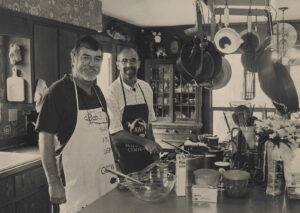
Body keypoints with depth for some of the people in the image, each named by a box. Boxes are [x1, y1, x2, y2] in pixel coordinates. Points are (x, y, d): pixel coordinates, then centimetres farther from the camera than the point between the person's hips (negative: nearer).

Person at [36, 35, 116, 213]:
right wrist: (54, 183, -17)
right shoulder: (59, 91, -12)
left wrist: (115, 169, 14)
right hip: (76, 183, -7)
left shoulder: (98, 92, 9)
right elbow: (45, 138, -14)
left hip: (106, 179, 7)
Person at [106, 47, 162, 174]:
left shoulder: (146, 88, 5)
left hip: (145, 154, 6)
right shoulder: (112, 91, -14)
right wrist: (144, 142, -24)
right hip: (123, 157, -5)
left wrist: (153, 147, 9)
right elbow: (115, 133, -17)